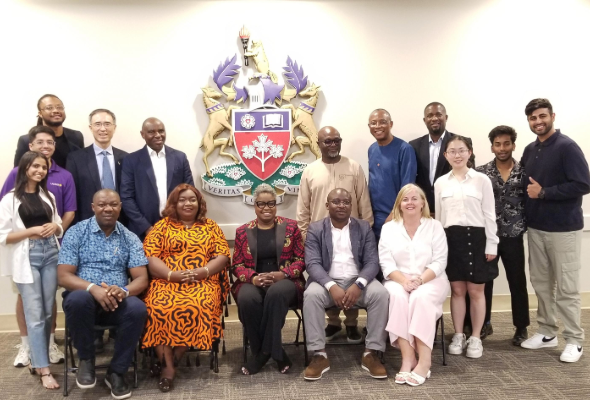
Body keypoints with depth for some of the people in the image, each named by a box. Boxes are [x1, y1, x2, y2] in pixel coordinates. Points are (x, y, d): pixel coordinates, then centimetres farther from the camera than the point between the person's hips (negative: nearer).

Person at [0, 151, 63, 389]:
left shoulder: (48, 196, 13)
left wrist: (54, 227, -2)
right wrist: (32, 231, -15)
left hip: (50, 254, 5)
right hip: (27, 258, -5)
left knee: (48, 312, 8)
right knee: (35, 314, -5)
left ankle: (37, 360, 22)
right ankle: (44, 369, 1)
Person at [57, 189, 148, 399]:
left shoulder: (130, 238, 5)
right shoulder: (76, 232, 0)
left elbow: (141, 279, -2)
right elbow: (63, 276, -7)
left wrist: (124, 291, -25)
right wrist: (93, 288, -27)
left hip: (117, 301, 1)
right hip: (85, 297, -1)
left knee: (138, 309, -30)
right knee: (78, 298, -35)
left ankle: (116, 371, -8)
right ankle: (86, 359, -7)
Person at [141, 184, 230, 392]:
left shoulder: (211, 227, 17)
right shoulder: (162, 226, 14)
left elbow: (223, 256, 7)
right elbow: (149, 257, 2)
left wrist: (202, 271, -12)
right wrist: (173, 275, -14)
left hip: (203, 283, 0)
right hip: (166, 282, 0)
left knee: (198, 307, -33)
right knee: (159, 307, -32)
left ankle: (168, 361, -17)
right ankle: (168, 366, -20)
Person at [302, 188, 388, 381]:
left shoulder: (364, 228, 7)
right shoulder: (315, 229, 4)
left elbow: (372, 262, -2)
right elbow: (312, 263, -8)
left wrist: (358, 285, -22)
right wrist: (332, 287, -26)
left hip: (357, 280, 1)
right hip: (327, 281, -1)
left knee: (381, 293, -27)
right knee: (311, 294, -32)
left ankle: (371, 353, -16)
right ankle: (319, 355, -22)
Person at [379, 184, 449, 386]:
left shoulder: (435, 226, 4)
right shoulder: (388, 228, 7)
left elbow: (439, 262, -4)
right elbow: (386, 263, -2)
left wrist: (420, 280, -20)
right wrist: (404, 280, -20)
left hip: (431, 280, -1)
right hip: (399, 281, 1)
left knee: (421, 297, -33)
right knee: (397, 296, -33)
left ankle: (424, 361, -29)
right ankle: (407, 358, -29)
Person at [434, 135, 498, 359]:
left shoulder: (482, 180, -1)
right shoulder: (440, 183, 6)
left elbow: (489, 214, -1)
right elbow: (438, 216, 10)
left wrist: (491, 244, -4)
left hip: (476, 237, -2)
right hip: (451, 238, 2)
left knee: (476, 291, 5)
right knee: (457, 290, 8)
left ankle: (475, 338, 18)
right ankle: (458, 336, 21)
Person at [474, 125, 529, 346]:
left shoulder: (524, 172, 1)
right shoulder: (481, 172, 0)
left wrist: (524, 226, -6)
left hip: (513, 237, 0)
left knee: (518, 282, 9)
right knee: (484, 281, 9)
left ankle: (521, 327, 24)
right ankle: (483, 323, 25)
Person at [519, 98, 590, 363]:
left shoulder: (567, 147, -11)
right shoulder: (530, 150, 10)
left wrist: (543, 193, -19)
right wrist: (527, 209, 2)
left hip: (563, 227, -6)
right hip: (535, 227, 7)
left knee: (566, 287, 0)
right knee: (541, 282, 12)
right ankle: (547, 333, 25)